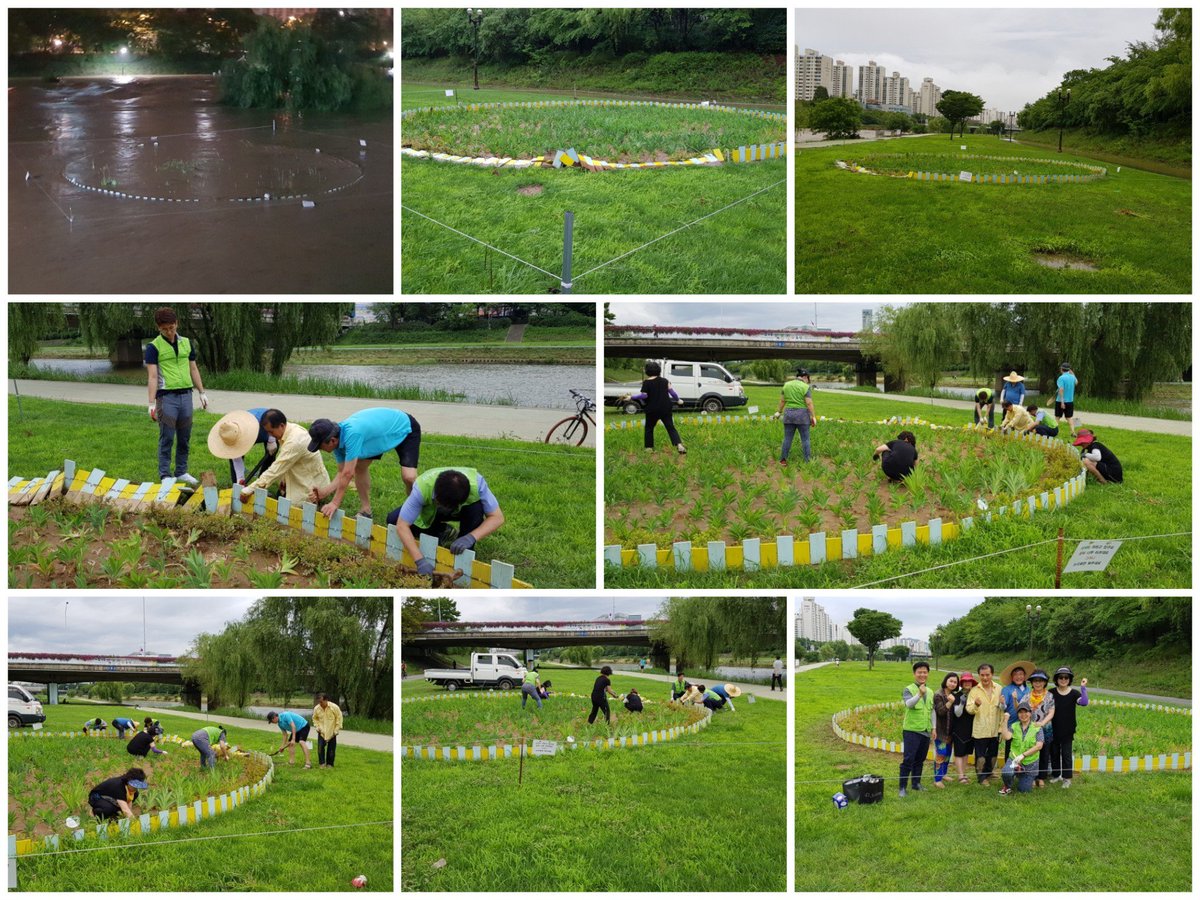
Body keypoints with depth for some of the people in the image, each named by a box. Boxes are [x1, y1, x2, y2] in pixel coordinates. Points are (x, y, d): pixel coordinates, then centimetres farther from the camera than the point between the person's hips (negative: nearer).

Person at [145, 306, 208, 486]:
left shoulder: (187, 343, 10)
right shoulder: (154, 347, -5)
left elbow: (193, 369, 18)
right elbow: (152, 376, -9)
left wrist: (202, 392, 14)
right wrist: (152, 403, -14)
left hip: (185, 395, 5)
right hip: (166, 396, -5)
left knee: (185, 438, 10)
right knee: (167, 439, -1)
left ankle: (182, 471, 21)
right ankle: (165, 476, 5)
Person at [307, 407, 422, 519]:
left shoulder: (352, 434, -41)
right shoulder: (338, 441, -14)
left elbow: (348, 474, -35)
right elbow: (342, 474, -7)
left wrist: (335, 503, -28)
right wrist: (324, 492, -21)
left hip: (406, 429, -8)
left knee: (408, 477, -22)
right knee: (359, 466, 0)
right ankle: (365, 512, 12)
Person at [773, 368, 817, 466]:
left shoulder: (787, 385, 3)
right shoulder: (806, 387, -10)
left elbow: (782, 400, 7)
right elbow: (809, 403, -13)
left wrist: (779, 412, 19)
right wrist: (813, 417, -8)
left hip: (789, 414, 4)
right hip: (802, 415, -4)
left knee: (787, 438, 9)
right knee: (805, 439, 3)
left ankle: (783, 460, 11)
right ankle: (808, 461, 5)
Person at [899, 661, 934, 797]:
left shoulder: (930, 692, 12)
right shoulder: (908, 690, -9)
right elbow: (909, 704, -29)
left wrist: (934, 727, 14)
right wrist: (919, 694, -45)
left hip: (926, 731, 6)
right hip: (912, 730, -6)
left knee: (920, 760, 13)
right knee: (908, 759, -9)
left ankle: (916, 783, 25)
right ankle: (903, 787, -7)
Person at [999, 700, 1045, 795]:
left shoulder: (1037, 728, -4)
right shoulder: (1014, 726, 2)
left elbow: (1039, 746, -14)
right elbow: (1006, 737, -16)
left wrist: (1023, 755, -21)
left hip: (1030, 763, 0)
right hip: (1014, 759, 0)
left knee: (1023, 790, 4)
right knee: (1006, 773, -33)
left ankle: (1028, 780, 42)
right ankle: (1007, 787, 4)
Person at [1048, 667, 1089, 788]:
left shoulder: (1074, 693, -6)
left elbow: (1084, 702, -23)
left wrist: (1083, 688, -28)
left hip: (1067, 730, -2)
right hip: (1053, 729, 2)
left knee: (1066, 753, 2)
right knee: (1054, 752, 12)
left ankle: (1067, 778, 10)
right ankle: (1056, 774, 26)